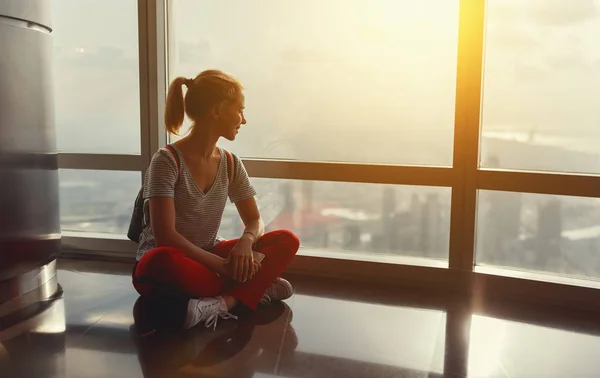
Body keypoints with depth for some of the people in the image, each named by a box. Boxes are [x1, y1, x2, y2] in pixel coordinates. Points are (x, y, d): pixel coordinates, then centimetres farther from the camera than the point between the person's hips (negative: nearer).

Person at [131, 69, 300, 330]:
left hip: (207, 259, 6)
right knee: (162, 260, -42)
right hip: (169, 267, -5)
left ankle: (223, 302, -31)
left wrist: (245, 242, -21)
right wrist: (222, 266, -27)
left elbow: (255, 220, 3)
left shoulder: (230, 164, 1)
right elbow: (165, 236, -24)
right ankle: (253, 289, -23)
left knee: (287, 241, -13)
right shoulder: (167, 160, -17)